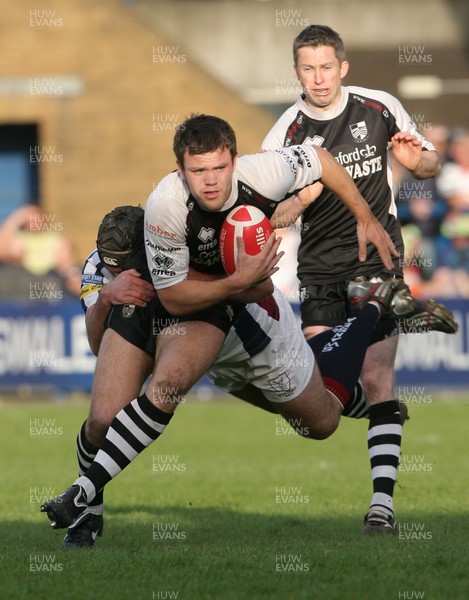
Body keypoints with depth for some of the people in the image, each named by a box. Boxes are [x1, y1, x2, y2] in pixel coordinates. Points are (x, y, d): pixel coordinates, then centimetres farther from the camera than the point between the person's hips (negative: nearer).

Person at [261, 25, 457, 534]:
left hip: (377, 259, -2)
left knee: (375, 378, -12)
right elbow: (273, 221, -3)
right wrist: (302, 195, -23)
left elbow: (431, 165, 10)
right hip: (319, 267, 2)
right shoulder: (285, 135, -4)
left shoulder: (380, 108, -1)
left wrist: (416, 160, -13)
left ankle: (383, 500, -11)